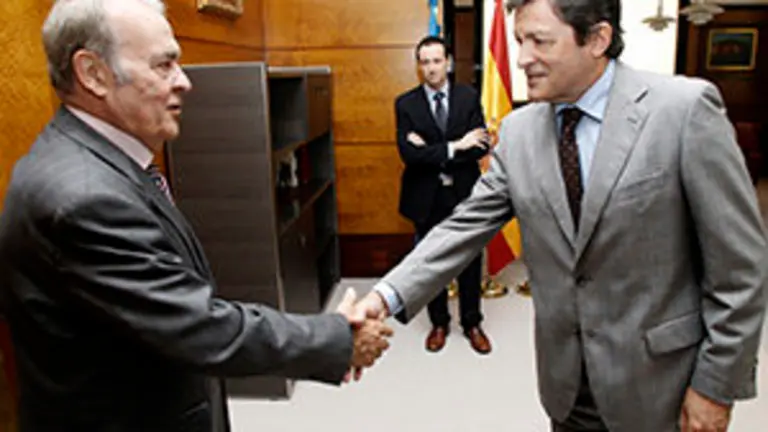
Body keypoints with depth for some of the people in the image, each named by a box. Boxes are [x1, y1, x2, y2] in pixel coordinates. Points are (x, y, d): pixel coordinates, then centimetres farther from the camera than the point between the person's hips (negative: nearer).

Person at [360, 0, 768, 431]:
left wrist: (717, 384, -9)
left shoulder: (685, 108, -14)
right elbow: (467, 226, -4)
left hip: (658, 376, -3)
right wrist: (386, 297, -16)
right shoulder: (518, 130, -1)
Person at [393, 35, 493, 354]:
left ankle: (472, 323, 31)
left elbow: (481, 146, -11)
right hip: (427, 197, 0)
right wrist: (453, 147, -21)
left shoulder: (469, 97, 0)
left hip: (464, 194, 1)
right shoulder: (406, 103, -3)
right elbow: (409, 153, -15)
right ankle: (439, 323, 31)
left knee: (470, 262, 12)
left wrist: (433, 152, -18)